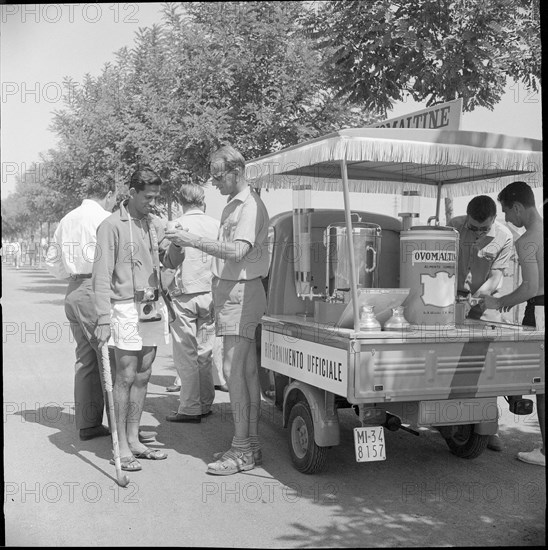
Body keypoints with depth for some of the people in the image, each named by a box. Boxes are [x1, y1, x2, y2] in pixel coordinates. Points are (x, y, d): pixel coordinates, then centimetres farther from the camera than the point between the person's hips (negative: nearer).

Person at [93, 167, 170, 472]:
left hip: (152, 308, 7)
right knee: (126, 378, -3)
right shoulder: (112, 226, -8)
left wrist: (162, 307, 15)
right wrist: (104, 319, -18)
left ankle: (134, 439, 20)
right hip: (126, 308, -7)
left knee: (143, 377, 10)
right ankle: (121, 446, 5)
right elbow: (102, 277, -12)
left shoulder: (152, 225, 14)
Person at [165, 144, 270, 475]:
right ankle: (251, 444, 18)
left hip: (241, 293, -10)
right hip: (229, 291, 10)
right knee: (246, 372, 11)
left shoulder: (250, 206, -12)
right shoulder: (232, 206, 20)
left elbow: (237, 251, -24)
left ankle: (242, 451, -4)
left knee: (235, 371, -10)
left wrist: (195, 242, -21)